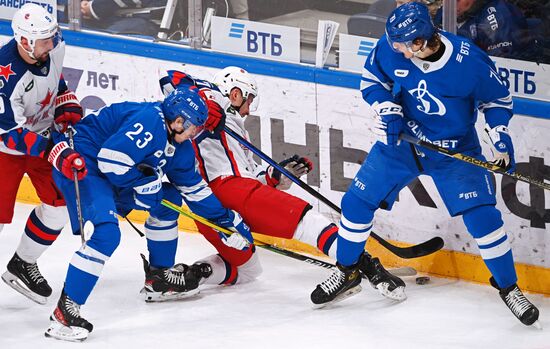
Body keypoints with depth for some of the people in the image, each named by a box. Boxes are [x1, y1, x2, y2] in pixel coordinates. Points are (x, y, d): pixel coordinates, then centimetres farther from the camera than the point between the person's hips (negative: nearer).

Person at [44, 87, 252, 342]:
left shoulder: (179, 147, 10)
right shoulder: (150, 120, -22)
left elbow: (194, 188, 22)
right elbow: (111, 158, -29)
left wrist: (228, 219, 22)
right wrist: (146, 183, -17)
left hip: (111, 176, 11)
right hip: (81, 164, -11)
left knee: (167, 203, 17)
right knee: (106, 233, -28)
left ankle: (159, 275, 30)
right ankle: (65, 310, -28)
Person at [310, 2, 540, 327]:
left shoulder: (471, 62, -27)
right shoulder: (391, 48, -19)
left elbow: (497, 98, -8)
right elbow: (372, 78, 2)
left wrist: (501, 137, -18)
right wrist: (387, 110, -14)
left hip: (456, 150, -3)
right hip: (402, 139, 3)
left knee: (483, 217, -13)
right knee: (357, 201, 2)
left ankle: (509, 288, 6)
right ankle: (347, 273, 24)